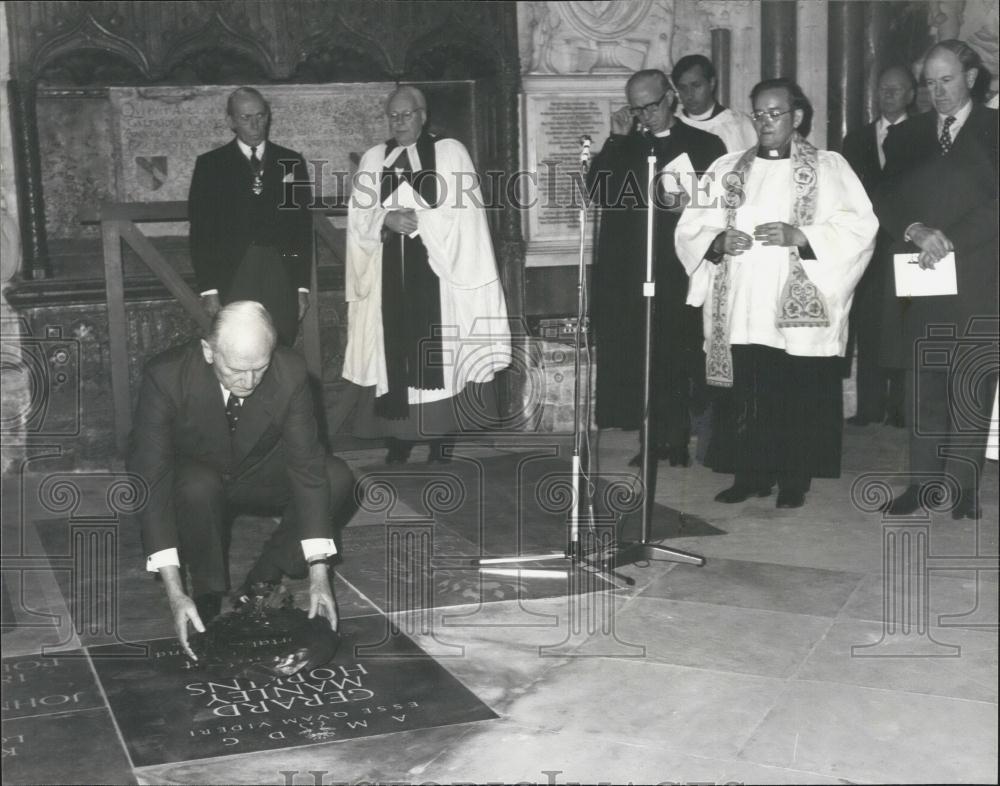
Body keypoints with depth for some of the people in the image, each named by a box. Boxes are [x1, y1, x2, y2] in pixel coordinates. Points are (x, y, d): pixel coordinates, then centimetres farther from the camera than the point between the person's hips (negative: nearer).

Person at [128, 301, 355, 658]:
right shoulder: (166, 376, -32)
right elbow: (151, 481, -33)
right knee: (199, 486, -37)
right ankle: (208, 594, -11)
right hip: (193, 475, -2)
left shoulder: (290, 371, -26)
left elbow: (307, 465, -24)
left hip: (258, 475, 2)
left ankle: (264, 579, -7)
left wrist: (319, 575, -29)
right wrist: (174, 594, -39)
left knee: (338, 480, -22)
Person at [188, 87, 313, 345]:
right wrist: (208, 290, -5)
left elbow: (304, 225, 11)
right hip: (232, 283, -1)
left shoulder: (291, 162, 12)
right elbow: (200, 230, 3)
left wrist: (303, 286, 5)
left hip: (281, 282, 1)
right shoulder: (210, 165, 7)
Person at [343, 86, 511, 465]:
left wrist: (418, 220, -16)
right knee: (396, 346, 0)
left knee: (436, 347, -4)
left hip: (437, 269, -3)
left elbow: (462, 213, -6)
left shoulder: (450, 152, 3)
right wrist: (387, 220, -13)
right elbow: (358, 215, 6)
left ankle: (441, 436, 3)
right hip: (390, 273, 3)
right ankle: (399, 435, 6)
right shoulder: (373, 159, 13)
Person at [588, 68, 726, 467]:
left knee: (676, 357, -4)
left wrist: (688, 206, -11)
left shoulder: (704, 145, 10)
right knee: (637, 356, -1)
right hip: (626, 273, 2)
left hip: (679, 273, -2)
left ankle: (676, 441, 6)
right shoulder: (623, 146, 17)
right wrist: (617, 138, -2)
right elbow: (597, 190, 1)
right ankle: (656, 439, 7)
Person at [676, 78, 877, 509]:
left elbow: (859, 227, -5)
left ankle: (794, 481, 11)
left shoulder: (829, 167, 6)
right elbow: (690, 227, 11)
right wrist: (719, 240, -10)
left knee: (800, 397, -2)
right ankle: (751, 474, 14)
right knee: (748, 397, 1)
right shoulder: (726, 170, 15)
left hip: (800, 311, -2)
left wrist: (799, 236, -17)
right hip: (742, 310, 2)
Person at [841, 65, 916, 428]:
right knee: (867, 327, 0)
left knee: (903, 328, -4)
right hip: (867, 244, 3)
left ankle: (900, 408, 2)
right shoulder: (856, 139, 16)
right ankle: (870, 408, 4)